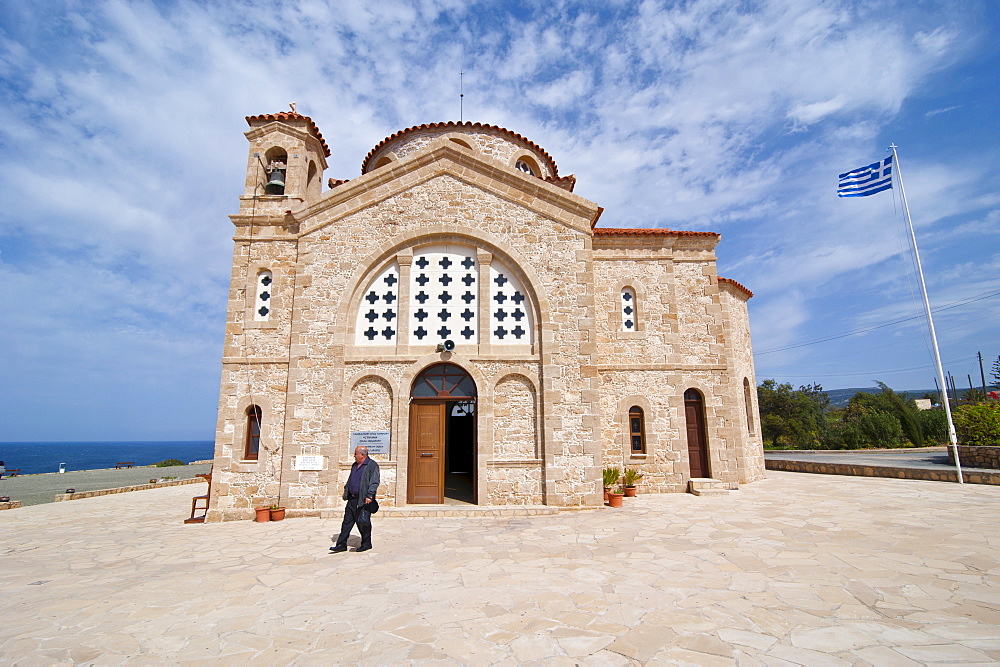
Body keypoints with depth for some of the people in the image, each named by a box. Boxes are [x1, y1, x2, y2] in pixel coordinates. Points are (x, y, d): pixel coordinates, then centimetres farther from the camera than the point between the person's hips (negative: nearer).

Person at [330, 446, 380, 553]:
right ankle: (341, 544, 14)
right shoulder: (355, 465, 15)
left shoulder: (372, 465, -11)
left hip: (363, 499, -7)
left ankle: (366, 544, 18)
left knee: (363, 522, 3)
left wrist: (369, 496, -23)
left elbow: (374, 482, -16)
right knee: (347, 521, 8)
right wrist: (346, 490, 19)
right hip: (352, 499, 7)